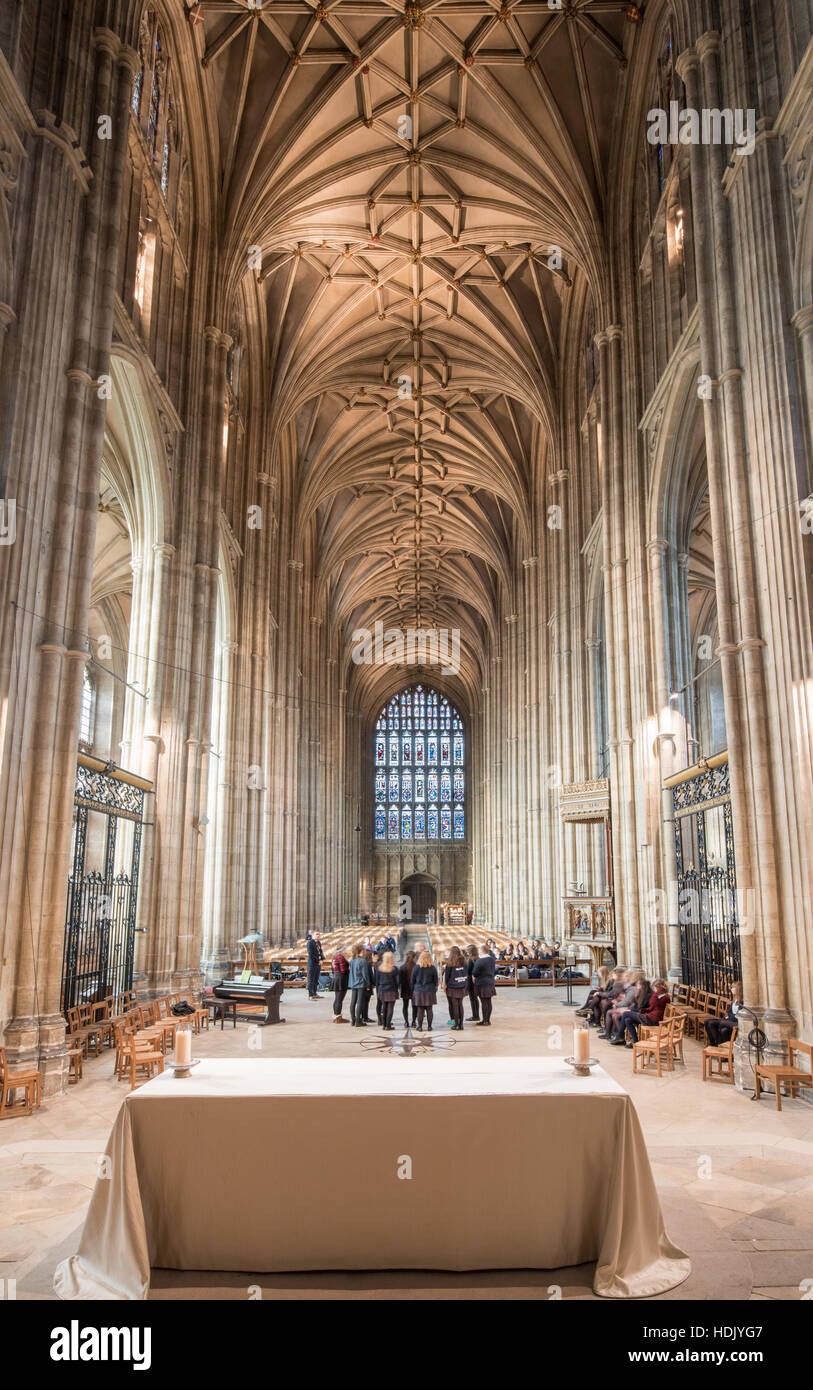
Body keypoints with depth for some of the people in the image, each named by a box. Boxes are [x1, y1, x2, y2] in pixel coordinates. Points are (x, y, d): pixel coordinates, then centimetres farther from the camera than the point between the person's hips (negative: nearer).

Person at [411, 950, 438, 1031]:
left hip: (419, 991, 0)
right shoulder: (433, 968, -4)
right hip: (430, 991, 0)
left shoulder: (416, 968, -4)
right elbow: (435, 981, 4)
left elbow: (413, 980, 2)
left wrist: (413, 991, 12)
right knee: (429, 1010, 7)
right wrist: (434, 989, 17)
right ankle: (429, 1026, 11)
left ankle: (420, 1027, 5)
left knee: (420, 1010, 4)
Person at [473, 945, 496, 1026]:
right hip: (490, 982, 8)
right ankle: (488, 1020, 17)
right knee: (488, 1002, 10)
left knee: (484, 1002, -3)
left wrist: (474, 977, 8)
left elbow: (475, 973, -13)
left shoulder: (479, 961, -18)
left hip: (482, 983, -8)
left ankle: (484, 1021, 0)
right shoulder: (491, 960, 7)